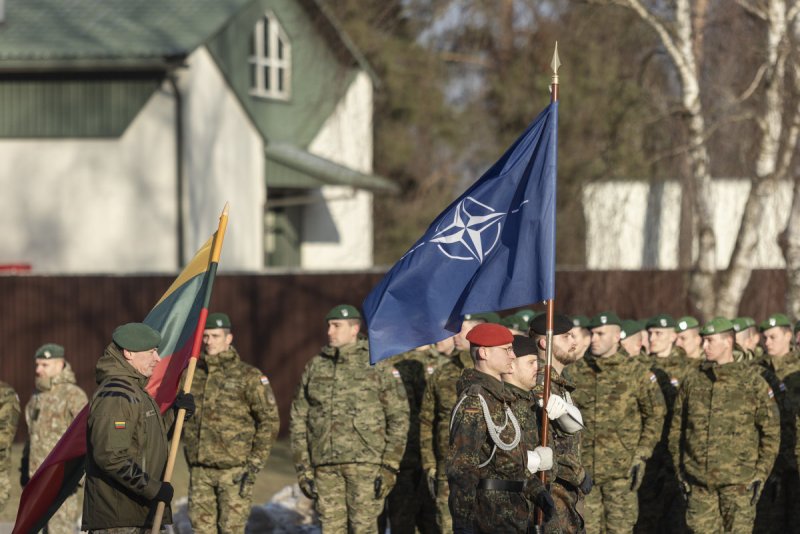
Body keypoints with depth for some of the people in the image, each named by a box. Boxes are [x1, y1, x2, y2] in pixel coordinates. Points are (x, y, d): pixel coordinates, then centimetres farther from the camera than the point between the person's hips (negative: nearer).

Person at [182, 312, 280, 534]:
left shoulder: (249, 377, -5)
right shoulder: (192, 375, 9)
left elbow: (270, 420, -5)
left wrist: (255, 464, -9)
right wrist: (190, 453, 14)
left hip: (234, 471, -5)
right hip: (199, 471, 5)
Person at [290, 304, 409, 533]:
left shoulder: (378, 367, 0)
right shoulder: (315, 367, 11)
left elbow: (399, 418, -1)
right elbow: (298, 419, 13)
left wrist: (390, 467, -7)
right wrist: (303, 467, 7)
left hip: (365, 463, -4)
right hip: (325, 465, 4)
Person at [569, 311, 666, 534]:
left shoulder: (637, 373, -2)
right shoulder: (577, 372, 6)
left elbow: (655, 415, 2)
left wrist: (641, 456, -4)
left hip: (621, 470, -3)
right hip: (583, 469, 3)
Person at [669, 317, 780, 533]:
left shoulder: (753, 383, -2)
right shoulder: (692, 381, 7)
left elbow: (771, 432, 0)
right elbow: (676, 428, 14)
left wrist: (760, 475, -5)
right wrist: (680, 470, 9)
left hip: (738, 481, -3)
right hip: (699, 481, 3)